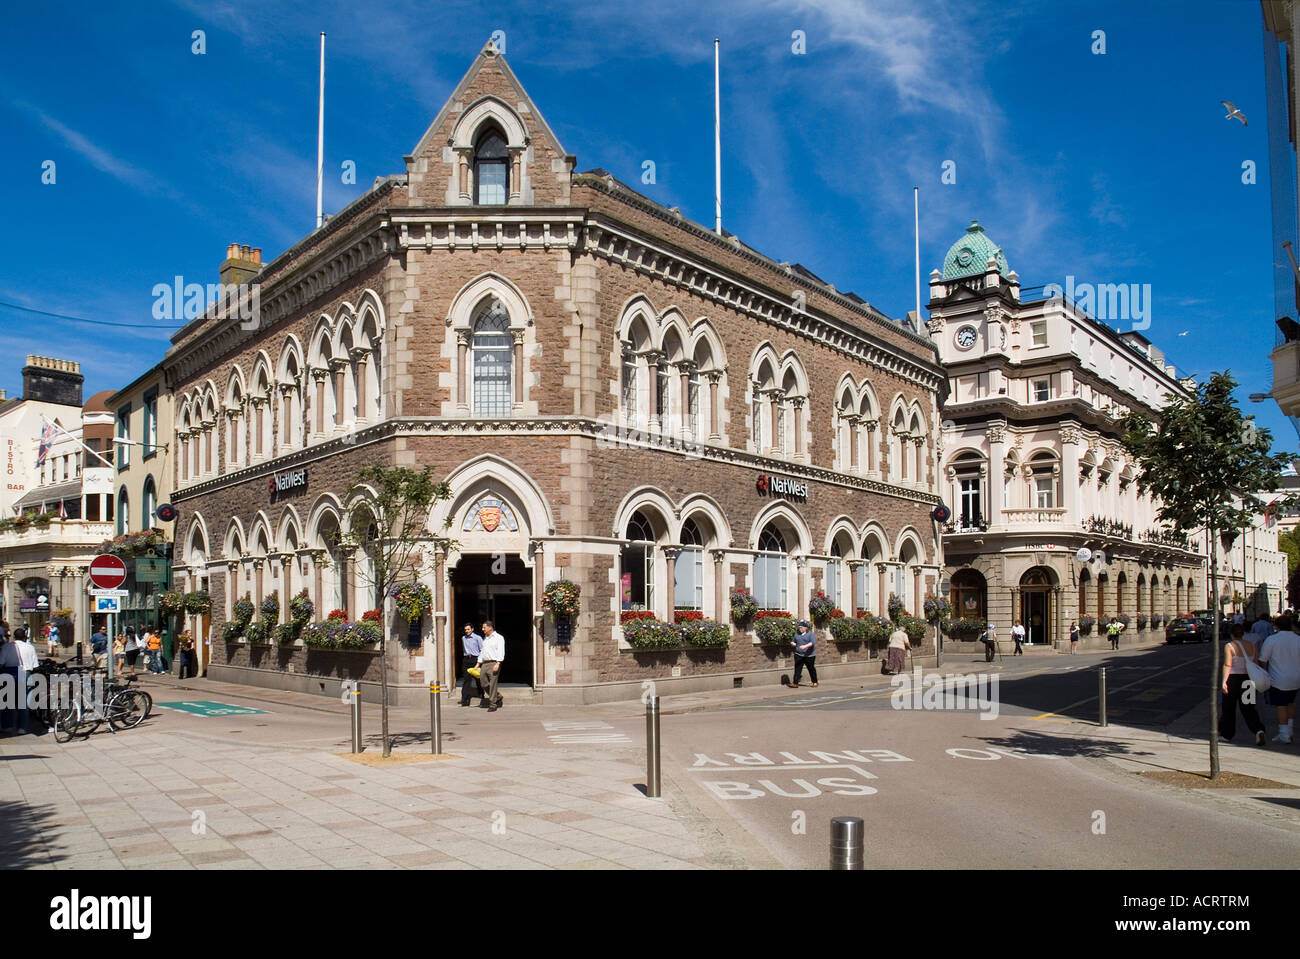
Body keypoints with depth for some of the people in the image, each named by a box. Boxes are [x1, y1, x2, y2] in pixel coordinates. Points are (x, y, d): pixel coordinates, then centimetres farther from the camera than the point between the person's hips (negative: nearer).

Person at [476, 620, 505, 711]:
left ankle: (493, 705, 0)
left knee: (492, 684, -7)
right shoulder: (485, 638, 20)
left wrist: (497, 663, -20)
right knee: (484, 684, 4)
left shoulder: (499, 637, -2)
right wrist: (478, 663, 18)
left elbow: (501, 652, -10)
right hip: (484, 664, 7)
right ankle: (498, 697, 23)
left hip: (493, 663, -7)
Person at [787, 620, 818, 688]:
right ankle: (795, 683, -6)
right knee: (797, 669, -4)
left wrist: (805, 646, -33)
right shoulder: (797, 634, 10)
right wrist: (794, 644, -2)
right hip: (799, 655, 4)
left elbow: (813, 642, -20)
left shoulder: (811, 634, -6)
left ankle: (815, 682, 24)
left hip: (809, 655, -4)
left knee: (811, 668, 8)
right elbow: (795, 641, 23)